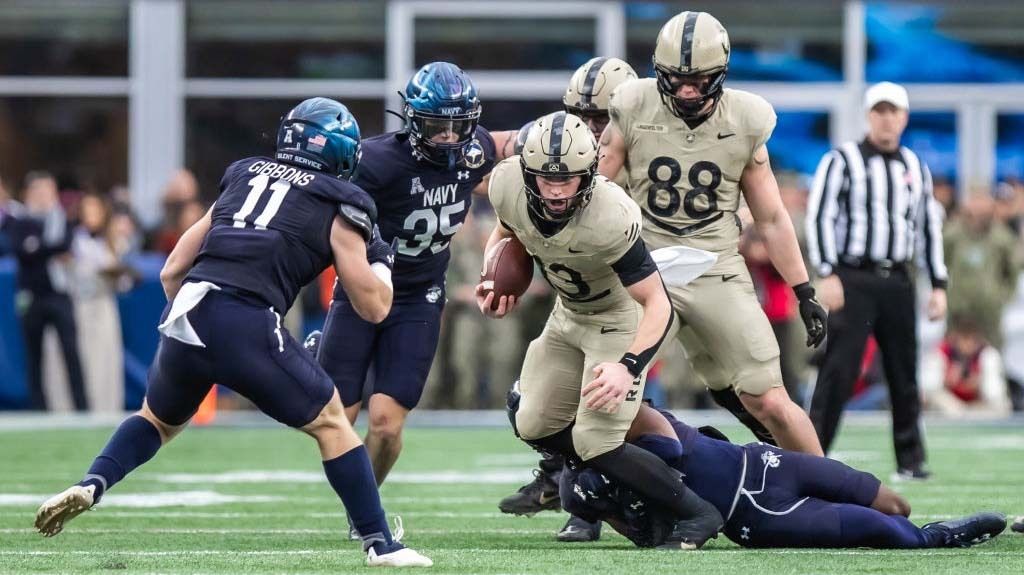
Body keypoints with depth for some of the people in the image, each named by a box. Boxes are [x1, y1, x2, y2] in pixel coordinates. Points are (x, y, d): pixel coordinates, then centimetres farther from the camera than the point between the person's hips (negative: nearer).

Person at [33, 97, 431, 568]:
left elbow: (172, 271, 26)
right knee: (330, 423, 13)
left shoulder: (243, 177, 26)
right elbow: (373, 306, 12)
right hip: (245, 326, -4)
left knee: (160, 419, 30)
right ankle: (380, 544, 10)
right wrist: (380, 259, 31)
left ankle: (91, 486, 7)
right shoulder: (338, 205, 12)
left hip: (184, 315, 5)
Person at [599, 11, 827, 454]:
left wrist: (805, 294, 7)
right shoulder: (635, 111, -3)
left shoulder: (744, 123, 0)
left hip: (717, 272, 0)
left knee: (769, 402, -6)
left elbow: (771, 218, 8)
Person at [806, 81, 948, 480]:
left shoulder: (916, 168, 15)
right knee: (838, 370, -10)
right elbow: (820, 216, -6)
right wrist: (827, 275, -14)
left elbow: (930, 227, 19)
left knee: (904, 372, 4)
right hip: (853, 280, -4)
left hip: (897, 281, 5)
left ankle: (910, 460, 12)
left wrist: (938, 285, 13)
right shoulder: (842, 161, 0)